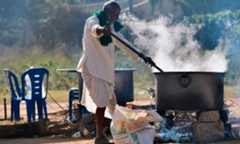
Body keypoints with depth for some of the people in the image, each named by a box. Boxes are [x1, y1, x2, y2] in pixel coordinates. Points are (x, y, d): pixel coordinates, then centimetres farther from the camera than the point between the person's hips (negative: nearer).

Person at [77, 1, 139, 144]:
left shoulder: (111, 27, 16)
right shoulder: (92, 21, -11)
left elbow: (121, 42, 25)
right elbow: (95, 29, -36)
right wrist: (102, 30, -60)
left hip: (106, 69, 9)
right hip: (93, 68, -9)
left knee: (110, 101, 12)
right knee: (102, 102, -16)